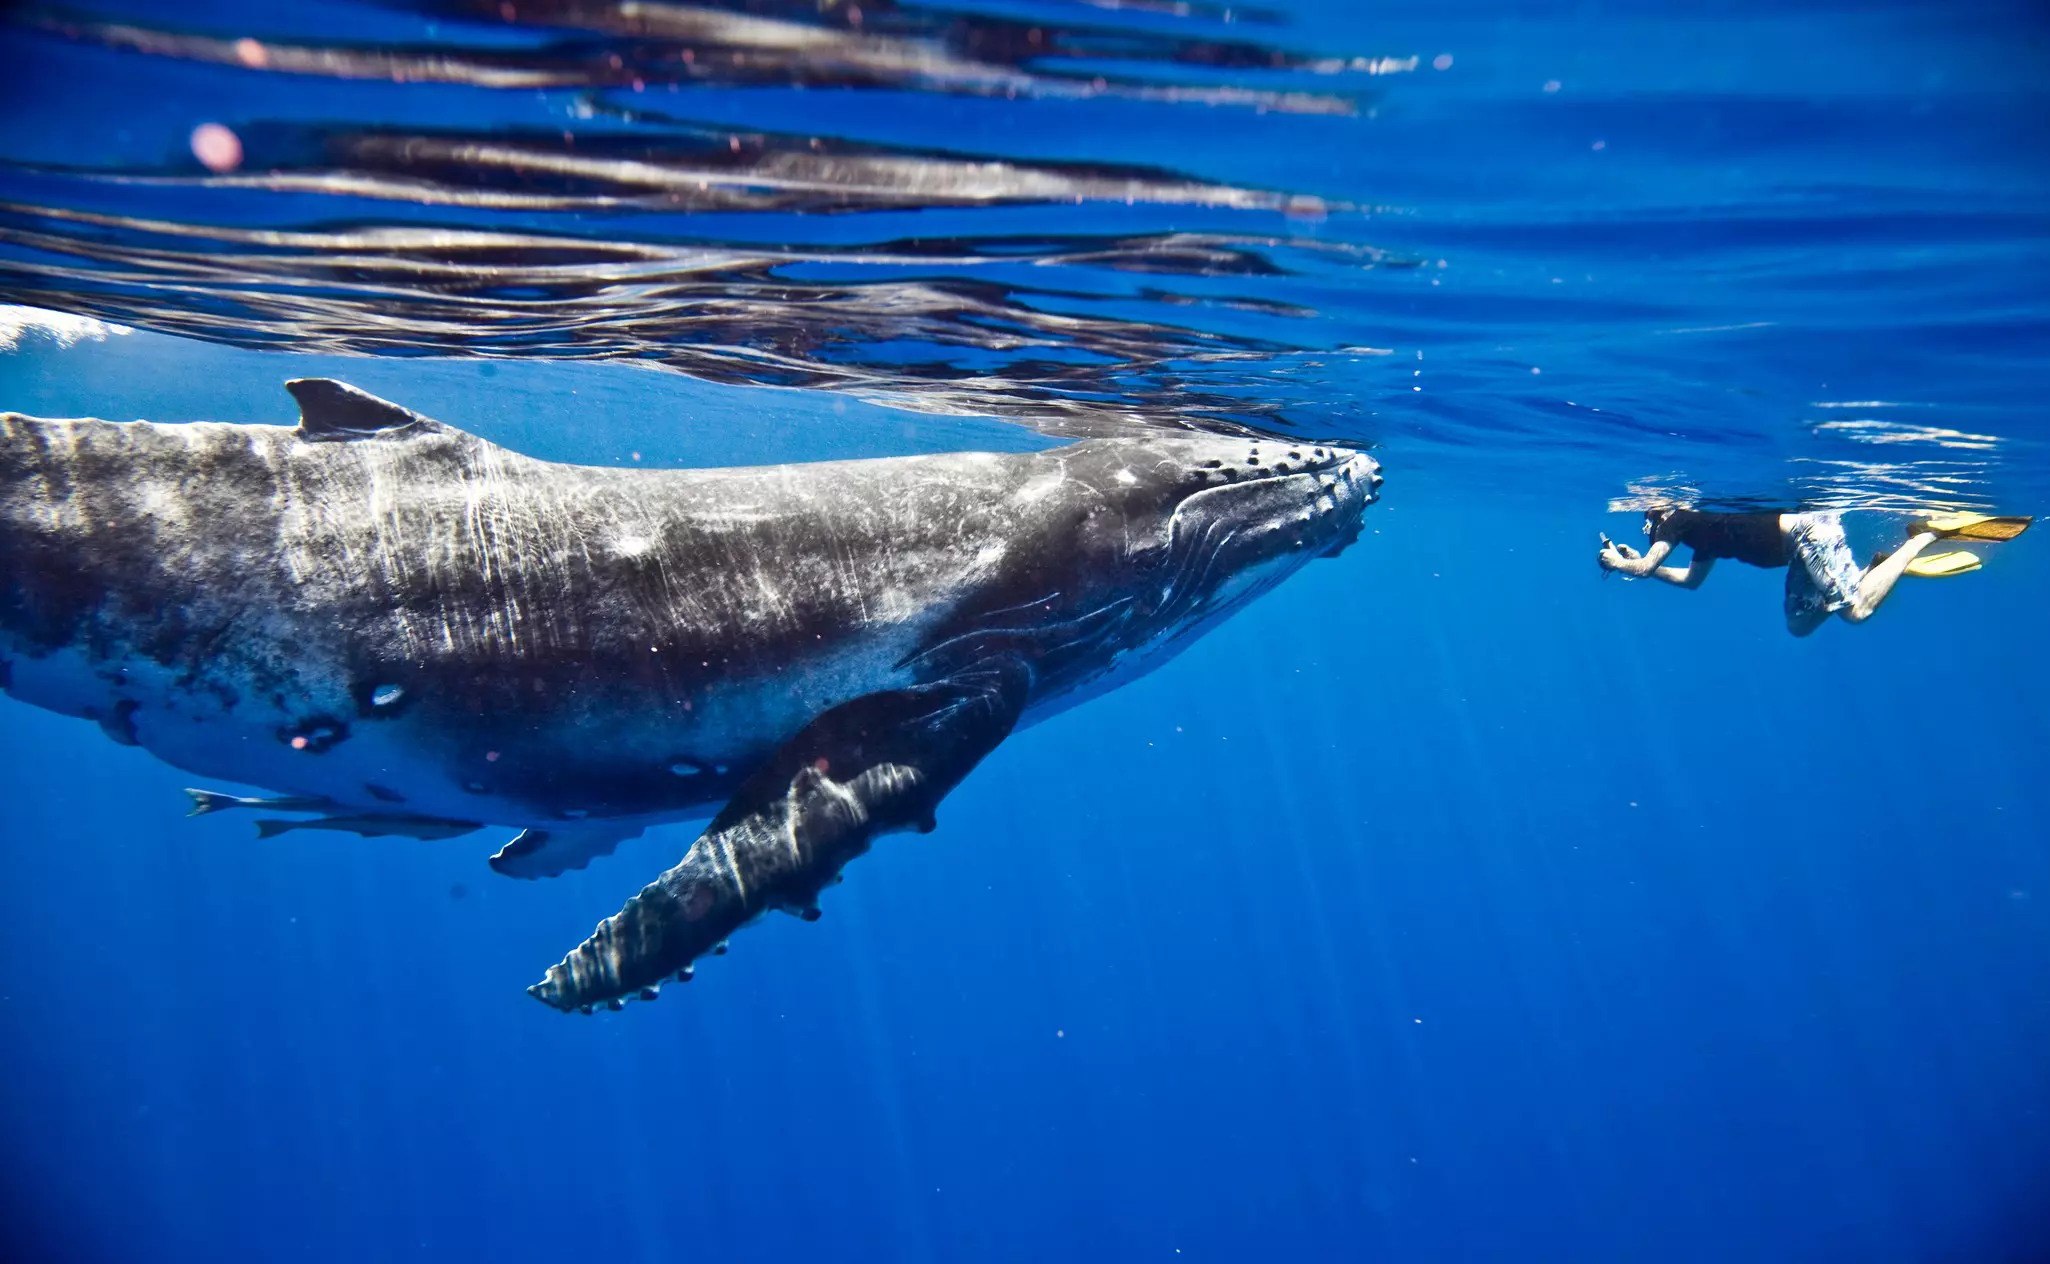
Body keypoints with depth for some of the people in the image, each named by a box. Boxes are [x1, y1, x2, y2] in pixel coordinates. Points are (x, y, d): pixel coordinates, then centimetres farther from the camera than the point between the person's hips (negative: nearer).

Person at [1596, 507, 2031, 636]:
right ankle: (1880, 566, 13)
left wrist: (1620, 562, 9)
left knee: (1857, 610, -16)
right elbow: (1691, 579, 31)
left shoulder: (1679, 517, -7)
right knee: (1799, 624, 14)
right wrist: (1637, 561, 27)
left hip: (1806, 529, -10)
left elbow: (1644, 567, -12)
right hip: (1800, 541, 10)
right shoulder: (1702, 525, 20)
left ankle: (1924, 535, -6)